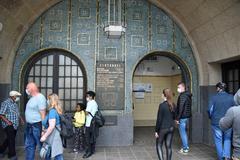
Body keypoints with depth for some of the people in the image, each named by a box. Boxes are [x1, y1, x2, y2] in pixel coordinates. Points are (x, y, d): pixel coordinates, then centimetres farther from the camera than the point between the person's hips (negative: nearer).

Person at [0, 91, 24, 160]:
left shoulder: (15, 104, 13)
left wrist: (21, 119, 11)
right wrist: (7, 121, -23)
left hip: (15, 125, 8)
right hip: (8, 125, -8)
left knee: (10, 139, 15)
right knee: (11, 139, -5)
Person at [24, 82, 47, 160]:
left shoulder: (40, 97, -17)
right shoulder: (32, 98, 12)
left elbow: (43, 114, -20)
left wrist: (43, 128, -22)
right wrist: (28, 124, 15)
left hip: (37, 126, -9)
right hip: (29, 126, 9)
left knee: (42, 145, 4)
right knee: (29, 146, 15)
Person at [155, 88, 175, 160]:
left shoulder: (162, 105, -17)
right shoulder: (173, 105, 1)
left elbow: (159, 119, -15)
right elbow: (174, 117, 10)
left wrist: (156, 130, -8)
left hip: (163, 128, -5)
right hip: (171, 128, 6)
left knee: (159, 145, 10)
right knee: (168, 146, 13)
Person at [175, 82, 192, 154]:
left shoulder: (182, 96, -17)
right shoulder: (188, 95, 12)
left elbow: (180, 108, -21)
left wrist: (177, 118, -16)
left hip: (182, 117, -10)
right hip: (187, 116, 10)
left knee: (182, 132, 0)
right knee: (184, 132, 20)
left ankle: (185, 149, 8)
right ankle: (186, 146, 28)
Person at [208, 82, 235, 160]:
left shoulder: (213, 98, -10)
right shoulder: (231, 97, -4)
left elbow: (210, 110, -11)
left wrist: (211, 118, 8)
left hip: (216, 123, -2)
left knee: (218, 141, 11)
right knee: (227, 139, 18)